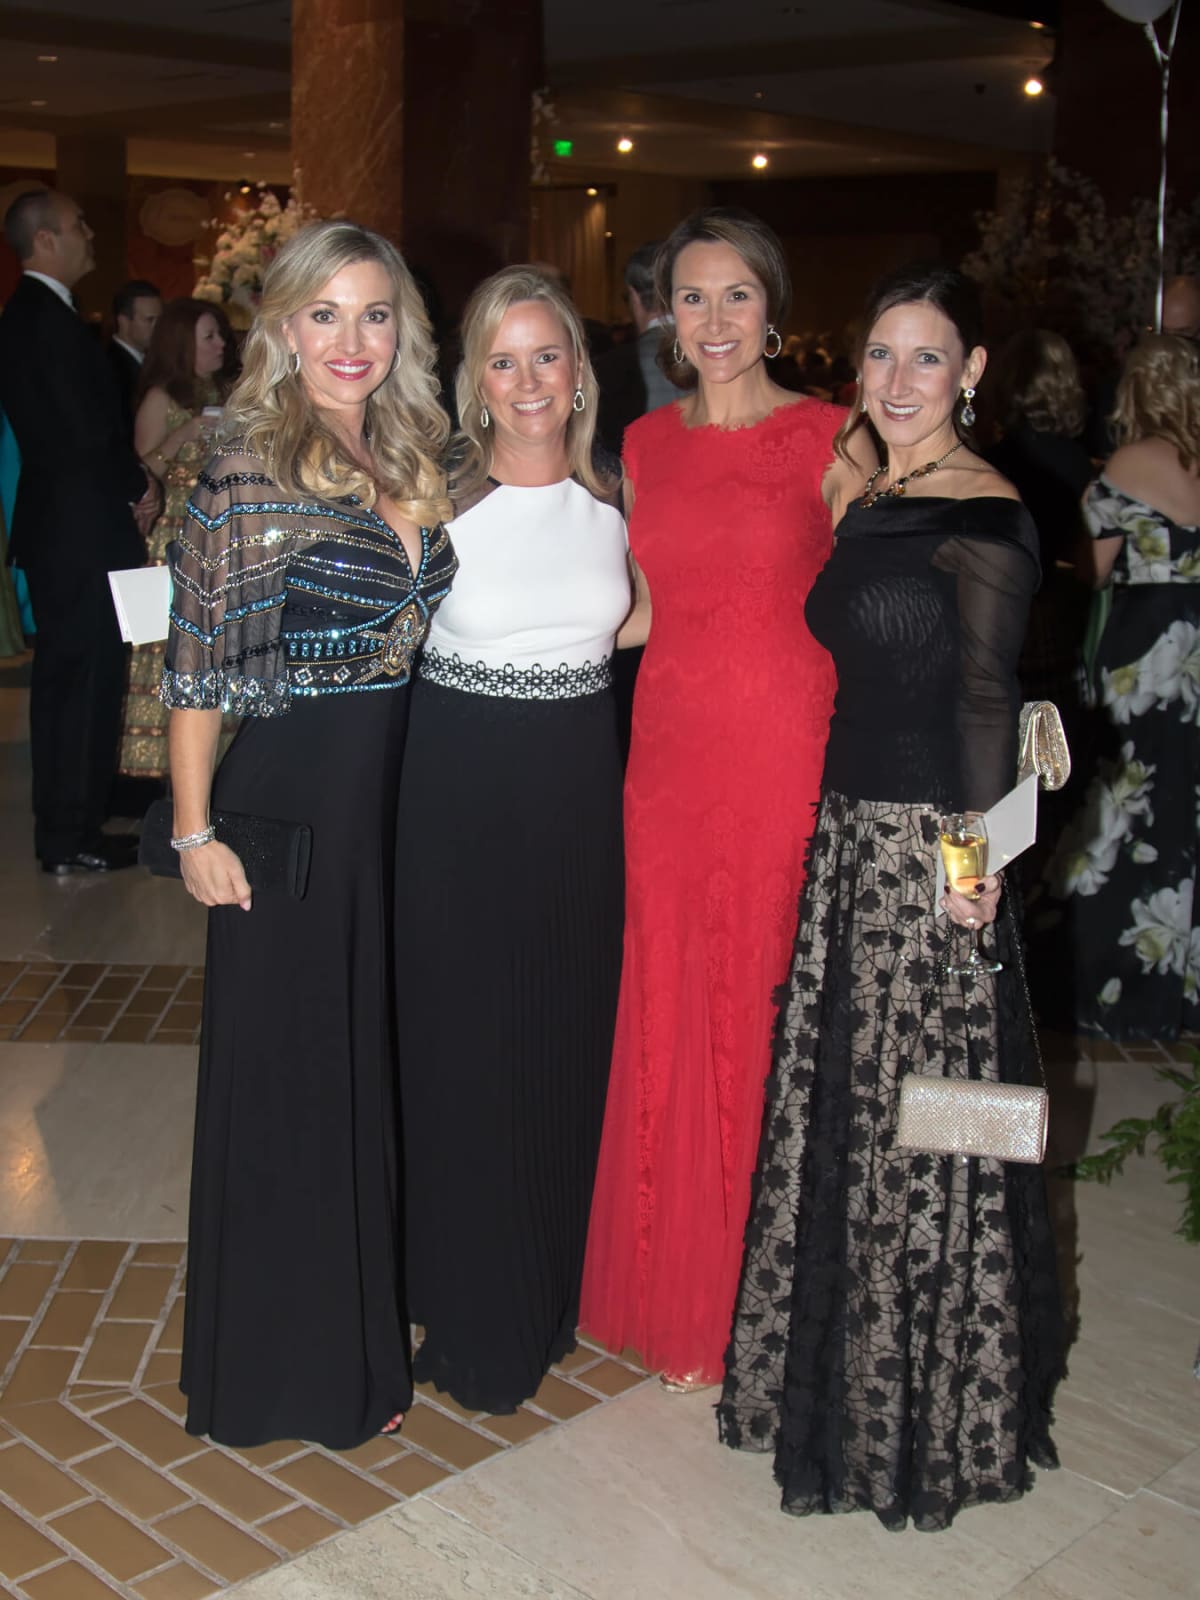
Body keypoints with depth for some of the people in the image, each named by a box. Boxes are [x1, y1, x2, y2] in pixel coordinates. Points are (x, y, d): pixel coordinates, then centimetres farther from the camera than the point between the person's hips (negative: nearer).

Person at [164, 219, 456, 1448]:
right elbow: (199, 664, -13)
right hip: (288, 802, -7)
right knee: (289, 1062, 6)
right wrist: (197, 833, -14)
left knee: (369, 1053, 18)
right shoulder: (251, 472, -14)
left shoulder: (405, 461, 8)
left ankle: (360, 1316, 38)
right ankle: (290, 1360, 25)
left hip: (391, 793, 7)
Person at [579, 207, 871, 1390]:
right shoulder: (647, 442, 11)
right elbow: (647, 610, 14)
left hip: (786, 758, -4)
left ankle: (753, 1302, 24)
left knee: (765, 1017, 4)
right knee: (667, 1016, 9)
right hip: (671, 751, 4)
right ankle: (671, 1297, 28)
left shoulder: (827, 437, -2)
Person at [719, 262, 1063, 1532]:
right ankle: (838, 1366, 35)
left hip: (929, 850, -8)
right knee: (837, 1102, 16)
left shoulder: (985, 516, -11)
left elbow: (985, 697, -15)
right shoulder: (868, 500, 12)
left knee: (916, 1116, 3)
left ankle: (925, 1404, 23)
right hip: (847, 834, 8)